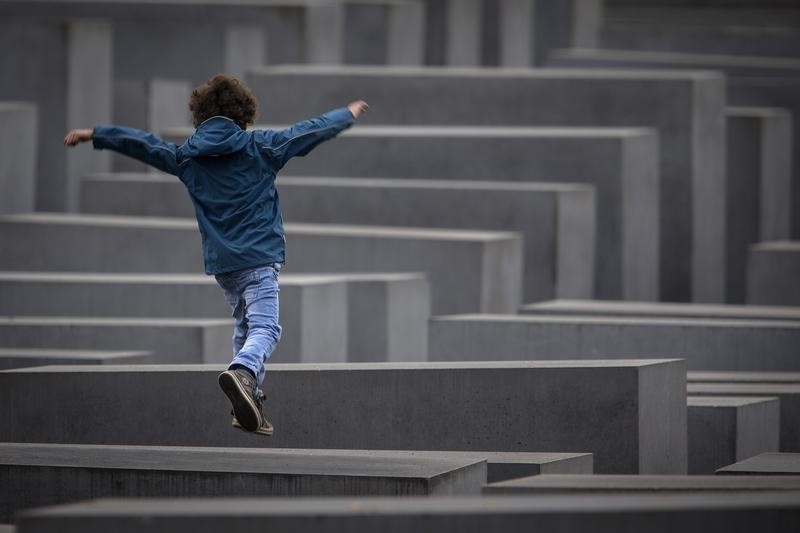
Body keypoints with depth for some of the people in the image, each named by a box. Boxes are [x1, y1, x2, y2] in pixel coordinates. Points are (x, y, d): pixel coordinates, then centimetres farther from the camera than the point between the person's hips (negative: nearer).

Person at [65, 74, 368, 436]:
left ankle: (249, 403, 14)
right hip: (259, 257, -4)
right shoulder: (259, 147, -1)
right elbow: (311, 132, 9)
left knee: (244, 326, 19)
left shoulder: (186, 156, 5)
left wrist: (94, 135, 25)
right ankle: (243, 372, -40)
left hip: (220, 261, 4)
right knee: (264, 328, -12)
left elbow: (142, 144, 13)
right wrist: (348, 115, 25)